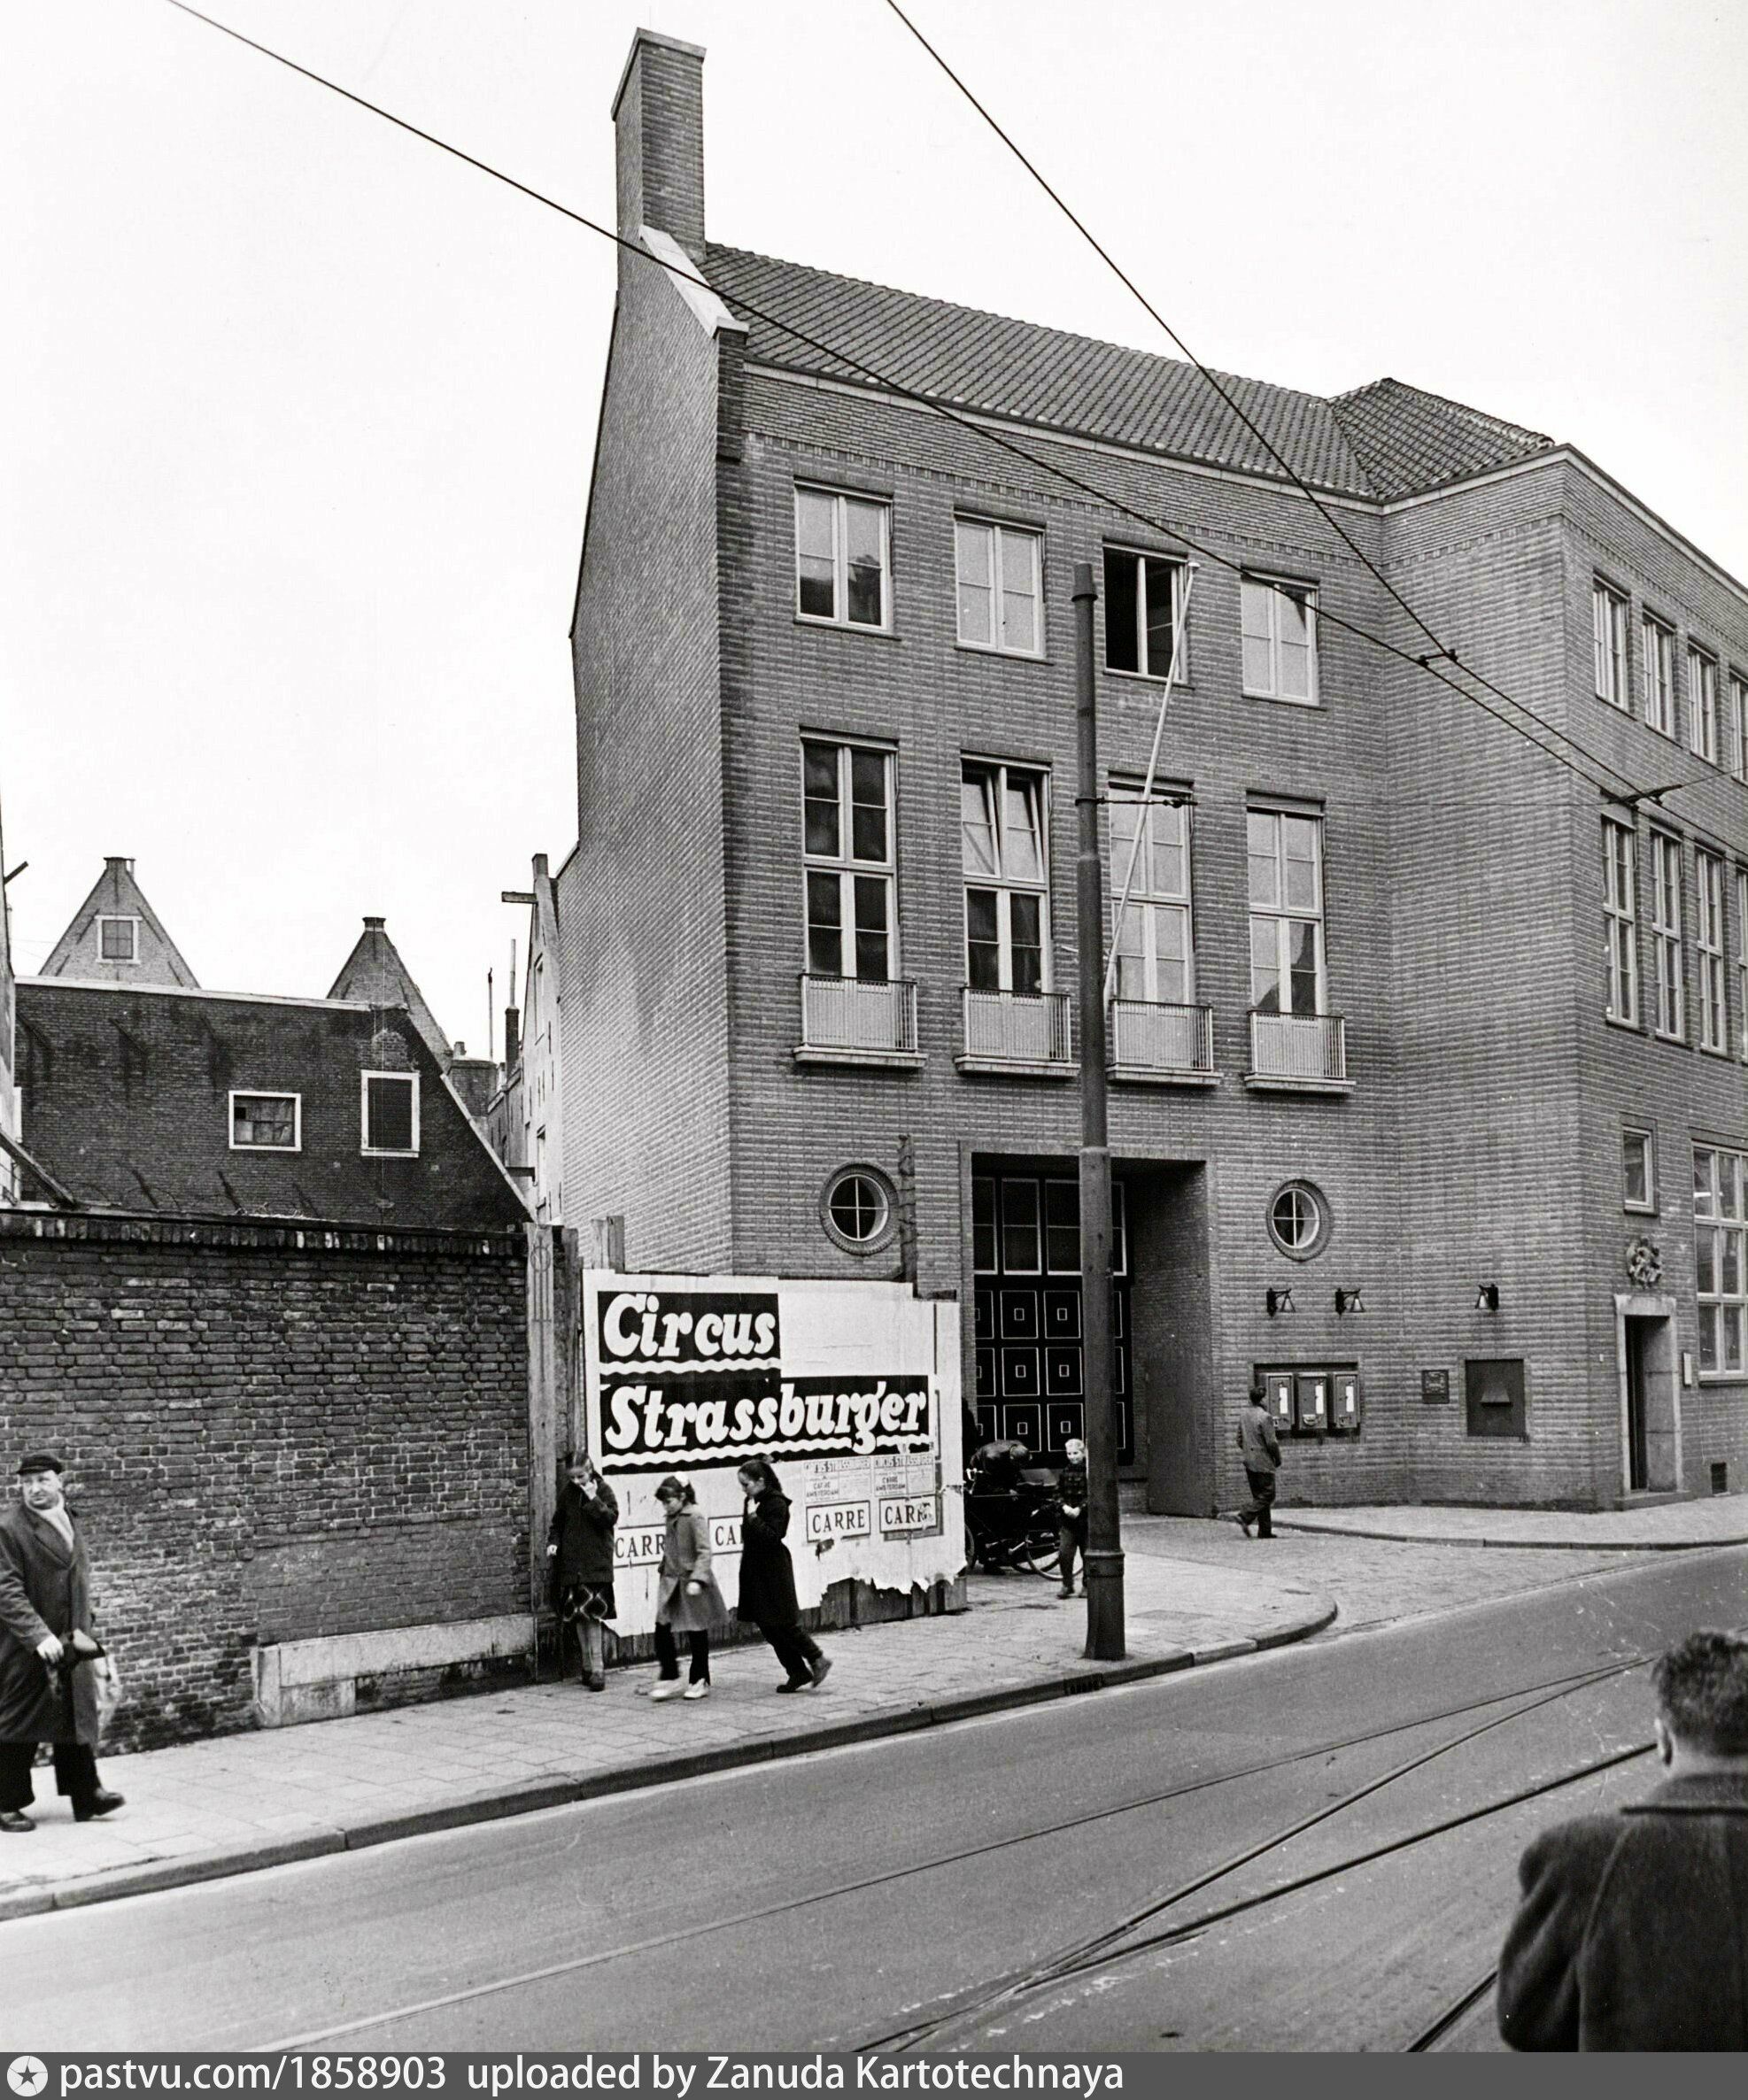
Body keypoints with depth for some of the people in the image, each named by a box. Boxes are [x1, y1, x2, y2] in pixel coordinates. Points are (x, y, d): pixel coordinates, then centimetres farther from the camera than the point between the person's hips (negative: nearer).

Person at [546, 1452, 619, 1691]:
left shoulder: (603, 1490, -3)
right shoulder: (566, 1493, 8)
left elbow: (611, 1518, -14)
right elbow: (557, 1522, 17)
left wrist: (593, 1499, -19)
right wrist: (553, 1541, 1)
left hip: (596, 1564, -4)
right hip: (571, 1565, 4)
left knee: (592, 1614, -12)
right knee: (578, 1617, 8)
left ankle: (597, 1669, -9)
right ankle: (587, 1665, 20)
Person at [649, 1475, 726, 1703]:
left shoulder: (696, 1517, -13)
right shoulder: (671, 1519, 10)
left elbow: (704, 1552, -18)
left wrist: (697, 1579, -26)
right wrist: (664, 1573, 18)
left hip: (690, 1584, -7)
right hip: (671, 1582, 7)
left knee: (697, 1633, 5)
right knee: (662, 1629, -3)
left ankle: (700, 1682, 17)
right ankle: (669, 1678, 7)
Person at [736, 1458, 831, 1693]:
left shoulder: (776, 1504, -14)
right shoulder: (753, 1502, 10)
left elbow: (772, 1536, -24)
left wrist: (753, 1517, -26)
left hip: (774, 1574, -9)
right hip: (757, 1573, 9)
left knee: (782, 1625, -6)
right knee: (768, 1626, 9)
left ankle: (818, 1658, 8)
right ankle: (798, 1672, 15)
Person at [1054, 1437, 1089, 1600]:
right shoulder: (1064, 1473, 8)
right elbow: (1058, 1493, 7)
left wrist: (1080, 1508, -19)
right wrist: (1064, 1506, -11)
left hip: (1085, 1518, -3)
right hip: (1066, 1520, 3)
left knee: (1087, 1553, 6)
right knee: (1064, 1552, -6)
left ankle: (1087, 1585, 19)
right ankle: (1067, 1585, 6)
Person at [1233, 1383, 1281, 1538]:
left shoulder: (1245, 1415, 9)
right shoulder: (1264, 1417, -16)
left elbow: (1240, 1440, 14)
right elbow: (1272, 1442, -16)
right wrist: (1278, 1458, -2)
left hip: (1249, 1462, 8)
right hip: (1263, 1463, -8)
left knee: (1259, 1496, 12)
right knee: (1267, 1495, -2)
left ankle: (1265, 1530, 12)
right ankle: (1245, 1517, -15)